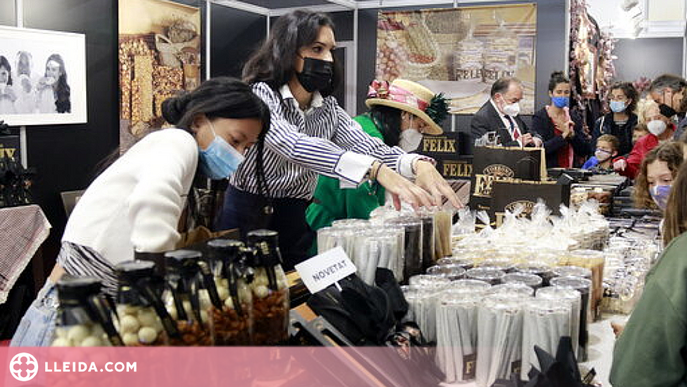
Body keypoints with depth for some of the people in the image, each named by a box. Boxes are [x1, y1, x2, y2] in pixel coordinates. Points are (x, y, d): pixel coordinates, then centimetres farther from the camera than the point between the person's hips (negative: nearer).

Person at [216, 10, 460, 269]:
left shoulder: (328, 108, 5)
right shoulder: (259, 94, -14)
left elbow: (368, 146, -9)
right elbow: (291, 144, -32)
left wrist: (418, 165, -31)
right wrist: (376, 169, -44)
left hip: (296, 225, 5)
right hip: (246, 219, -5)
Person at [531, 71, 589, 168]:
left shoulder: (575, 118, 11)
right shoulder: (540, 117, -2)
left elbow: (584, 152, 7)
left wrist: (571, 134, -7)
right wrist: (563, 135, -15)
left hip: (570, 171, 3)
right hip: (547, 171, -3)